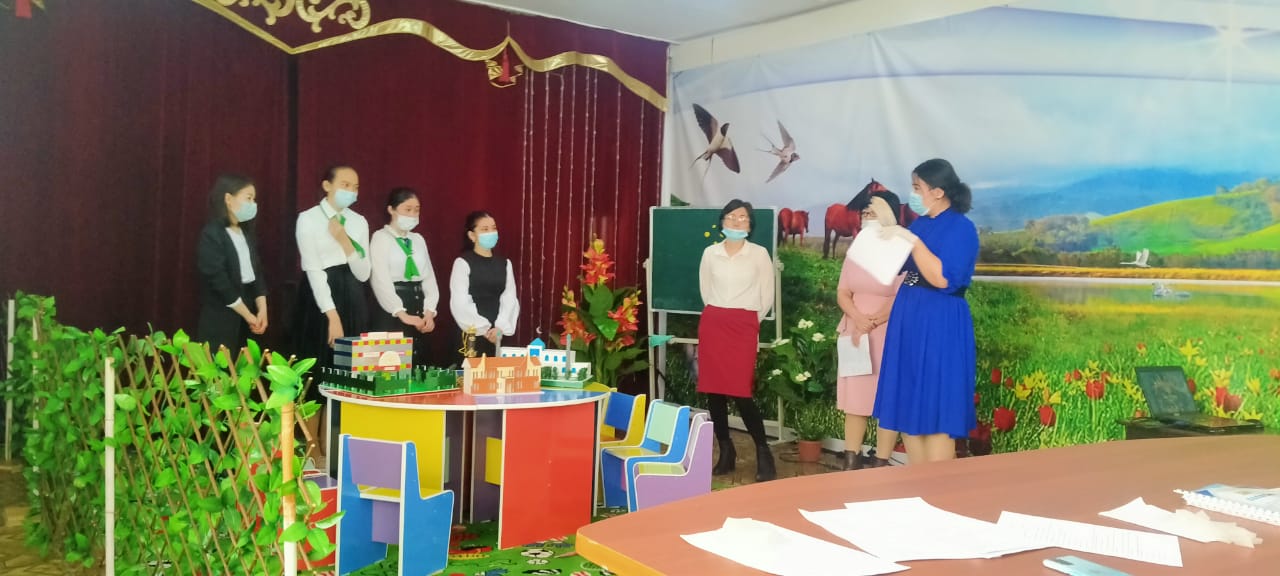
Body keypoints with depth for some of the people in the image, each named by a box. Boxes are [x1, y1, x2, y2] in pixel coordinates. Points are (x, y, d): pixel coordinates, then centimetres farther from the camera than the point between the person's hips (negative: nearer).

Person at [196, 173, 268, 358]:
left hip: (247, 317, 7)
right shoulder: (211, 235, -9)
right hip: (220, 319, -6)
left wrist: (262, 310, -4)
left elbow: (257, 272, 10)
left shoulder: (247, 234, 13)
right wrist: (248, 315, -13)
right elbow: (219, 281, -15)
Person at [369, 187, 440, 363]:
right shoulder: (381, 237, -3)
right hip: (391, 312, -6)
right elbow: (381, 280, -13)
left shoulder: (418, 239, 15)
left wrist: (429, 311, -4)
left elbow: (429, 277, 11)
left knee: (416, 365, 7)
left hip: (417, 306, 6)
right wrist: (402, 314, -20)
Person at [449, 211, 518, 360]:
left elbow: (510, 299, 4)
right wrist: (484, 328, -13)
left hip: (499, 334, 4)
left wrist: (500, 328, -10)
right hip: (472, 333, -4)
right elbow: (460, 303, -9)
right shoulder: (463, 263, -2)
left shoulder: (505, 263, 11)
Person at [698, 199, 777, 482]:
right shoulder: (710, 253, 7)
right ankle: (725, 451, 15)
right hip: (712, 324, 3)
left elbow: (767, 296, 6)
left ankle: (763, 453, 3)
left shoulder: (759, 254, 0)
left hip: (744, 326, -3)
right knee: (713, 390, 2)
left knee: (740, 391, -11)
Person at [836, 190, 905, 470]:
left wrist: (872, 322, -16)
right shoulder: (856, 249, 9)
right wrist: (858, 318, -10)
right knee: (854, 396, 8)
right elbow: (842, 293, 8)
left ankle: (881, 464, 5)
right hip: (855, 332, 6)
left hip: (888, 334, -6)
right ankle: (851, 462, 14)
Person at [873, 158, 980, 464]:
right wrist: (892, 235, 6)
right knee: (909, 406, 10)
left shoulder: (962, 227, -11)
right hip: (909, 319, 8)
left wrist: (912, 240, -23)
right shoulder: (919, 224, 11)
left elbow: (943, 279, -22)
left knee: (935, 411, -5)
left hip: (941, 325, -8)